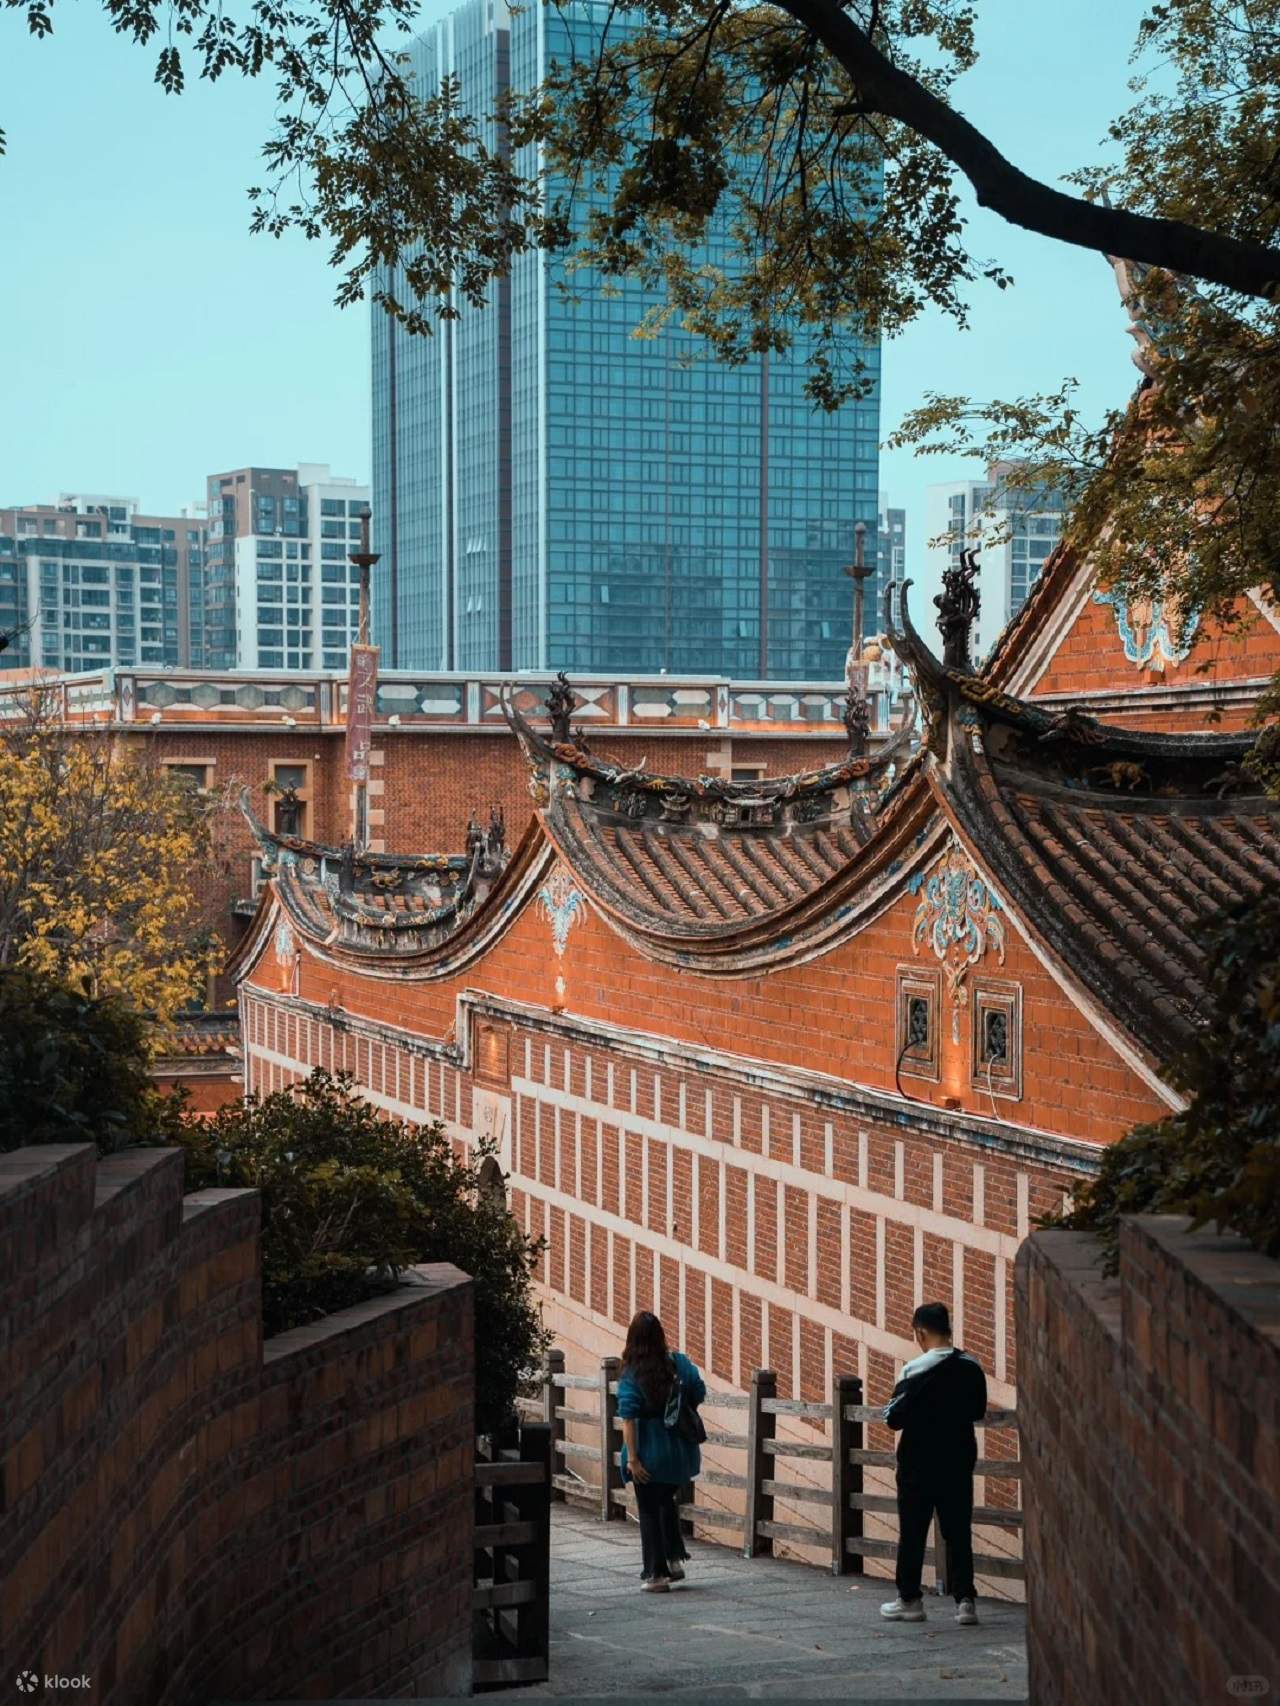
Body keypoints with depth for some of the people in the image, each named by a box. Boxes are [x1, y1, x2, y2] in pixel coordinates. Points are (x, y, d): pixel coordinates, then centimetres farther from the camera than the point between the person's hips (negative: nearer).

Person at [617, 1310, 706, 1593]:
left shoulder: (631, 1375, -13)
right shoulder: (679, 1363, -5)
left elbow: (628, 1419, -19)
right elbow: (699, 1394, 2)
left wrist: (632, 1458, -18)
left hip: (650, 1453, -4)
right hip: (680, 1450, 4)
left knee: (649, 1512, 9)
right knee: (667, 1503, 26)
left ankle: (656, 1574, 12)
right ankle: (675, 1558, 20)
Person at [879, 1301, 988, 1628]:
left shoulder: (916, 1371, -16)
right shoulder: (972, 1367, -1)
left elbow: (894, 1418, -15)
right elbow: (978, 1410, 12)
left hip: (919, 1463, -4)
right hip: (959, 1461, 4)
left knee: (912, 1532, 7)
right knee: (959, 1532, 8)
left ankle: (909, 1599, 14)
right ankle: (965, 1599, 4)